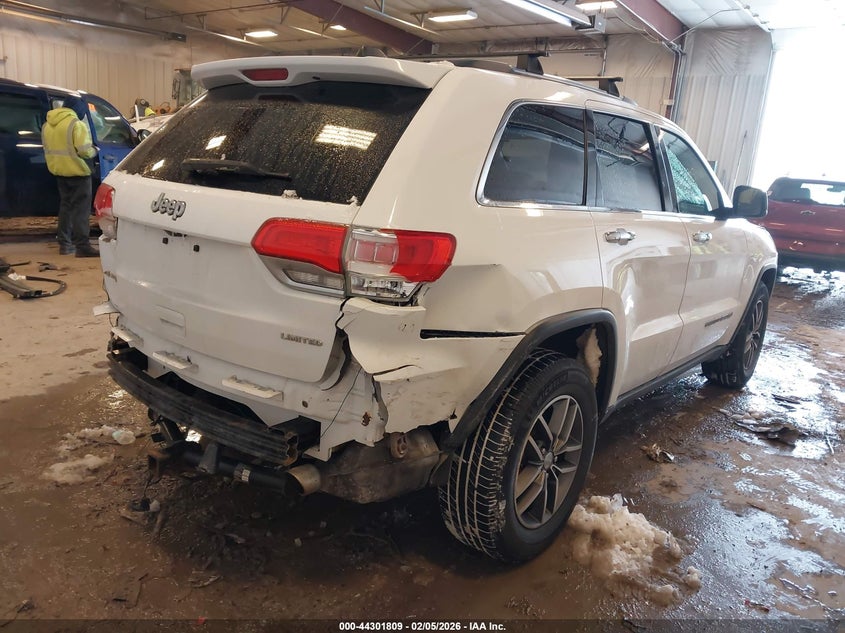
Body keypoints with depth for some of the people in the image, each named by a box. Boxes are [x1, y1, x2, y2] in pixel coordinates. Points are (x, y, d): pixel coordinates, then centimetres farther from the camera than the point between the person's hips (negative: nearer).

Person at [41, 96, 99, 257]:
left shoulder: (47, 125, 11)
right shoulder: (76, 124, -15)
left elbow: (48, 148, 15)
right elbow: (84, 150, -20)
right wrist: (94, 151, -1)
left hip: (58, 170, 8)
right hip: (77, 171, -8)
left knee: (66, 206, 18)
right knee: (81, 209, -8)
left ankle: (64, 243, 20)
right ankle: (82, 246, -13)